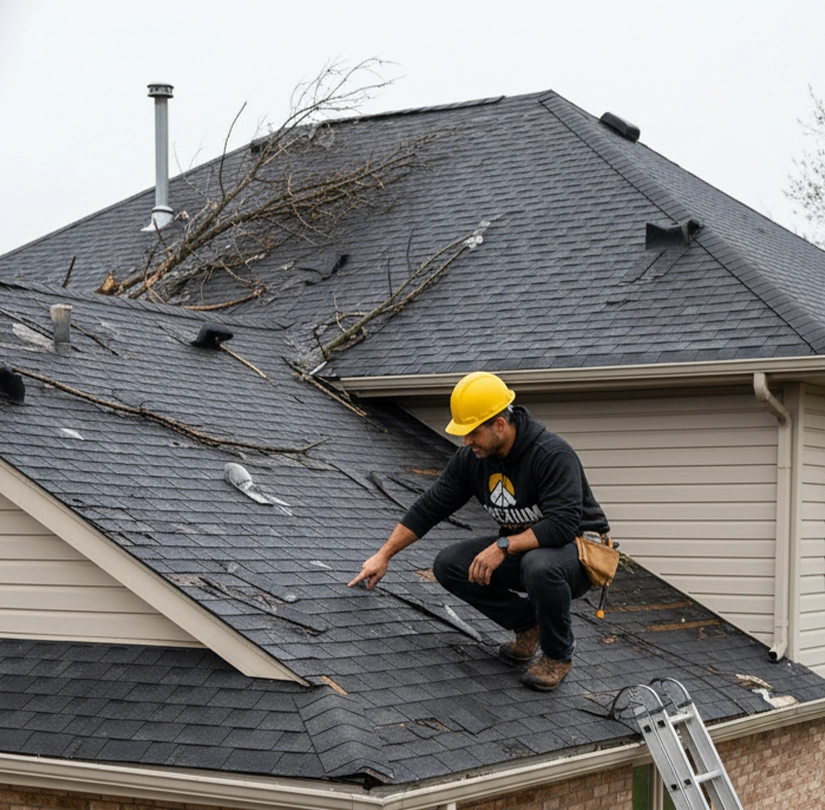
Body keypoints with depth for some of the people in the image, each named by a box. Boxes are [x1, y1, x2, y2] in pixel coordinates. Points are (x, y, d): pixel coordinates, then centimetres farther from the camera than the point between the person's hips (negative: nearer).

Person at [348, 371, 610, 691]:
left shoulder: (553, 455, -26)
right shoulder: (471, 459, -5)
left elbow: (562, 525, -35)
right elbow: (429, 508, 3)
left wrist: (503, 546, -37)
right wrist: (383, 556, 2)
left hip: (577, 548, -7)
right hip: (518, 549, 7)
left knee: (540, 565, -41)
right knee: (448, 565, -11)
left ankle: (558, 655, -12)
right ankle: (527, 622, 7)